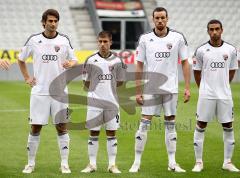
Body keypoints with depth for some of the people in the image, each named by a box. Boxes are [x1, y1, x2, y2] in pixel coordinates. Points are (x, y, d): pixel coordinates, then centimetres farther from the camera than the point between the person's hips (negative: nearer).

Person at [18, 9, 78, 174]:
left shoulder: (64, 40, 4)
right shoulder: (33, 40, 3)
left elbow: (74, 60, 8)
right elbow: (21, 59, 16)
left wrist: (70, 63, -15)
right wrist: (27, 78, 7)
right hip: (39, 91, 0)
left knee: (62, 128, 1)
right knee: (35, 128, 1)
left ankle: (64, 163, 6)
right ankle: (31, 163, 11)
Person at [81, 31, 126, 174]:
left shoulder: (117, 60, 2)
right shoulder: (91, 60, -1)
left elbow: (120, 82, 11)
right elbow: (87, 83, 6)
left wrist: (108, 87, 4)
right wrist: (96, 89, 0)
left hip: (112, 102, 1)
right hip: (95, 102, -1)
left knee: (112, 133, 5)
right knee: (94, 133, 3)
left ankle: (112, 164, 11)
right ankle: (92, 164, 10)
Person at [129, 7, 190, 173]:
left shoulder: (178, 38, 0)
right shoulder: (145, 39, 0)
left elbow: (185, 62, 4)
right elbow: (139, 66, 3)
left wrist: (187, 87, -3)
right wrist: (138, 91, -1)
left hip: (171, 88, 1)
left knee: (170, 124, 6)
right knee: (144, 123, -4)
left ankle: (172, 163, 13)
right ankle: (137, 162, 2)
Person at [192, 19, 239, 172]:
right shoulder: (201, 50, -3)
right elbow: (197, 71, 8)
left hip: (225, 95, 2)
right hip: (206, 95, -2)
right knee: (201, 126, 0)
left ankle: (228, 162, 15)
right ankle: (199, 162, 9)